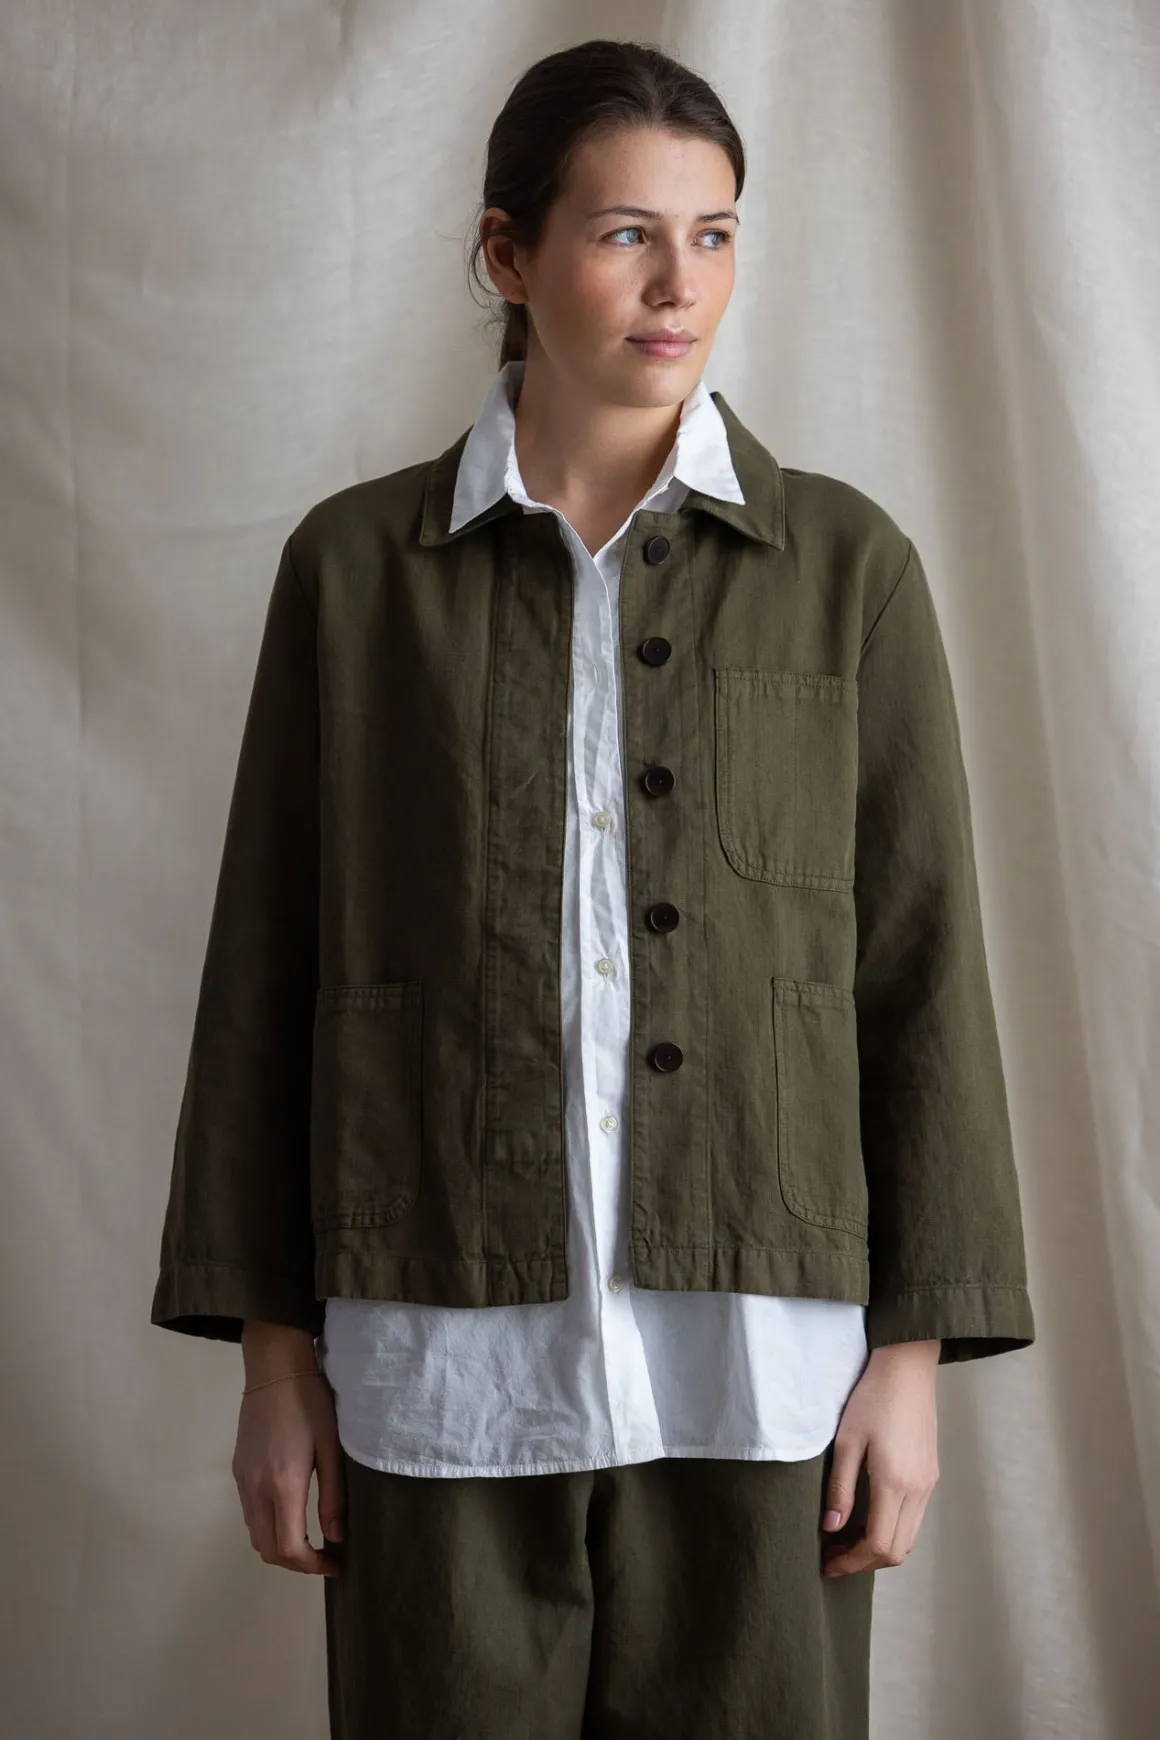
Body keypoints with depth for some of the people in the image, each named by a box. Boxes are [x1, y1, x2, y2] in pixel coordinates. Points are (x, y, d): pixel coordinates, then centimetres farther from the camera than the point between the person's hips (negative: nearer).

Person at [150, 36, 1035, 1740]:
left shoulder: (845, 563, 3)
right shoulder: (354, 564, 3)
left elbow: (921, 961, 2)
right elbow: (269, 960, 4)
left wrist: (913, 1351, -2)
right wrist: (271, 1346, 2)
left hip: (756, 1343, 0)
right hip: (442, 1354, 0)